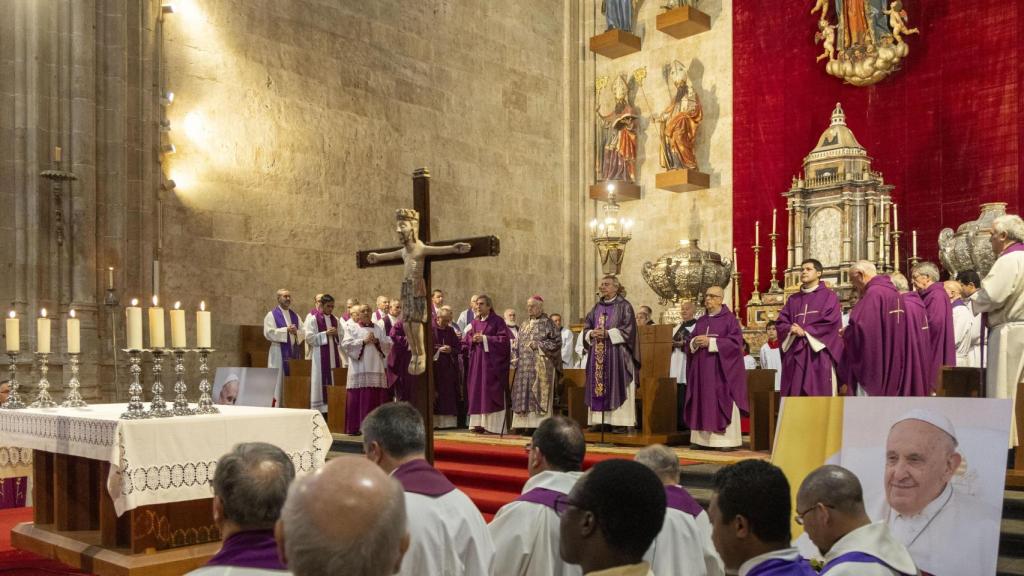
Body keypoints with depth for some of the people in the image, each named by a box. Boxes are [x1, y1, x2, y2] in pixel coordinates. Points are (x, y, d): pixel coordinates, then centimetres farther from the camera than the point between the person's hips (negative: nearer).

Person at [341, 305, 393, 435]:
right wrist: (363, 341, -11)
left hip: (376, 369, 3)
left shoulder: (378, 328, 18)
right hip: (359, 369, -3)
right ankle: (355, 427, -1)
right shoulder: (352, 328, 9)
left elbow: (388, 344, 12)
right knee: (358, 398, -6)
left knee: (376, 397, -2)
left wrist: (377, 341, -6)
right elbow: (346, 344, -5)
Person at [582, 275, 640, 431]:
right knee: (598, 385, 2)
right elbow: (586, 327, 15)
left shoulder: (624, 306, -1)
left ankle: (619, 421, -5)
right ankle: (599, 420, 6)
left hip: (616, 353, -6)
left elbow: (628, 329, -9)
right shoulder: (597, 307, 16)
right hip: (597, 353, 6)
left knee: (616, 385, -7)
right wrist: (592, 333, -7)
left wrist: (607, 333, -17)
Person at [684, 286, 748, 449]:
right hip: (702, 370, 6)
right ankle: (702, 438, 8)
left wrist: (710, 342, -17)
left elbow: (736, 342, -12)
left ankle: (726, 439, -3)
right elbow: (689, 343, 15)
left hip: (721, 370, -6)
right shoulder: (701, 321, 16)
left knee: (722, 403, -6)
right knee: (702, 402, 4)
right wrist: (695, 342, -9)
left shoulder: (729, 319, -2)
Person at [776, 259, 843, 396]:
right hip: (795, 353, 5)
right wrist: (791, 329, -11)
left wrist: (805, 330, -10)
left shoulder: (829, 296, 5)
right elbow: (780, 323, 11)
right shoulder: (793, 299, 19)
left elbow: (831, 323, -8)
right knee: (795, 395, 1)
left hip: (819, 354, -4)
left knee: (819, 394, -7)